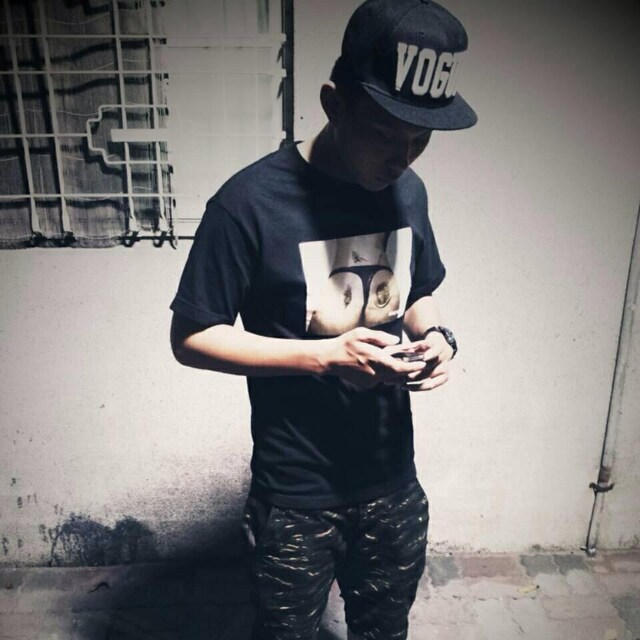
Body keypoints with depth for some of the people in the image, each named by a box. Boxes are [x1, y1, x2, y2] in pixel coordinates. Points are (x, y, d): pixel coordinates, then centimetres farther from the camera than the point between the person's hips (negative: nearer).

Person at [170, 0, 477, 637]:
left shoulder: (407, 191, -2)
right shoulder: (250, 203, -21)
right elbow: (191, 339, -16)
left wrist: (435, 336, -11)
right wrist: (327, 354, -25)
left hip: (393, 480, 5)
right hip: (295, 496, -5)